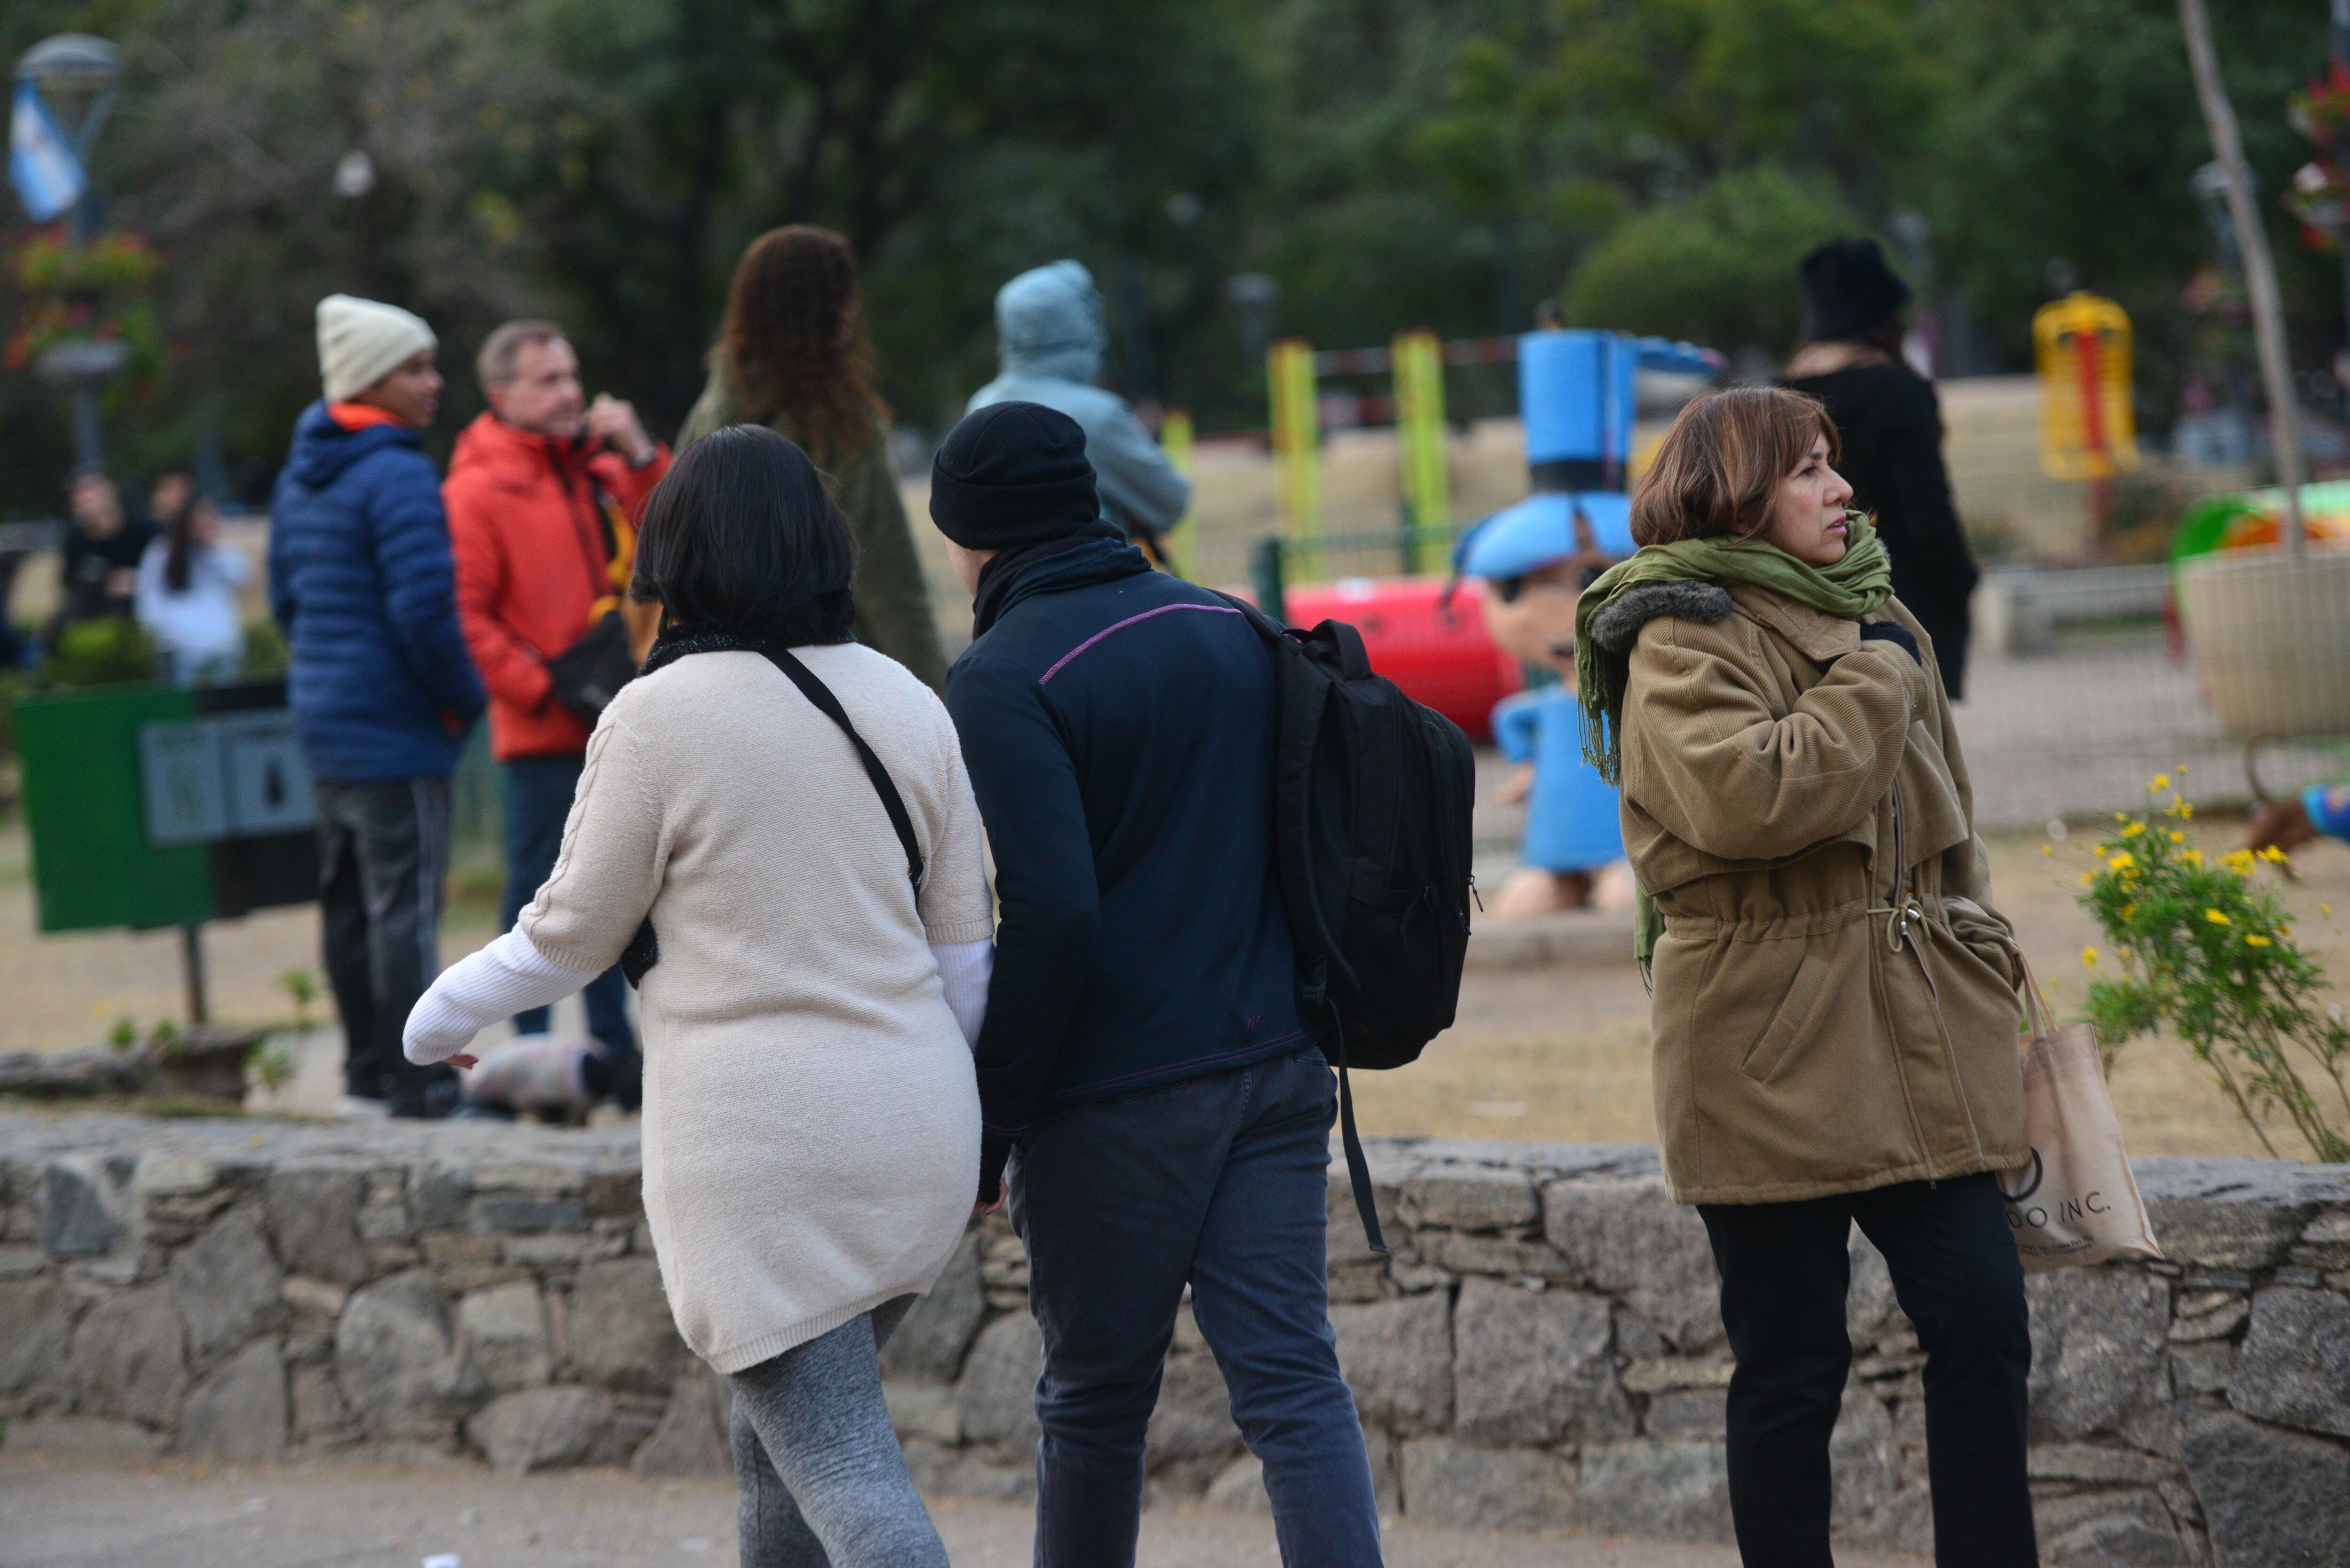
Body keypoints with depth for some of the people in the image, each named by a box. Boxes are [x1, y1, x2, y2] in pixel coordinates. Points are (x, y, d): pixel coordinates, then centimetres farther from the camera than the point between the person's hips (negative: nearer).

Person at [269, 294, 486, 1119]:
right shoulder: (398, 477, -17)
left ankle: (370, 1070, 22)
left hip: (324, 719, 9)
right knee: (405, 904, -6)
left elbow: (285, 596, 20)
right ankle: (418, 1084, -4)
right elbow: (424, 609, -21)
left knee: (350, 901, 14)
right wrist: (464, 696, -8)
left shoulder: (299, 475, 12)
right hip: (395, 728, -9)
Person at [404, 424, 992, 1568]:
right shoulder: (909, 706, 7)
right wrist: (966, 1133, 22)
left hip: (763, 1147, -6)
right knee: (780, 1420, 23)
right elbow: (964, 950, 10)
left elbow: (575, 932, -1)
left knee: (840, 1464, -7)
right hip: (916, 1136, 6)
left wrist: (453, 1005, 18)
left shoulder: (659, 716, -9)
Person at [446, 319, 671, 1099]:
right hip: (541, 730, -6)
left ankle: (616, 1051, 20)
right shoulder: (477, 489, -6)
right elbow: (464, 615, -11)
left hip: (616, 722, 6)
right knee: (540, 889, -2)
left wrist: (639, 454, 0)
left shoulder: (601, 470, 13)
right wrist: (540, 689, -14)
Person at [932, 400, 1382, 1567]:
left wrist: (988, 1122, -12)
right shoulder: (1229, 630, 11)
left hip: (1116, 1102, -5)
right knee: (1291, 1377, 0)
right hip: (1275, 1069, 5)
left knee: (1095, 1403, 9)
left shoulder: (1002, 682, -10)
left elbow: (1050, 914, -19)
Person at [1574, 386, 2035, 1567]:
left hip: (1919, 1030, 7)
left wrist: (1983, 968, 19)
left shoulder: (1877, 618, 16)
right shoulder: (1684, 641, -8)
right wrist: (1874, 683, -15)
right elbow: (1742, 796, -26)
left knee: (1984, 1323, 1)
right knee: (1791, 1366, 0)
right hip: (1773, 1058, -7)